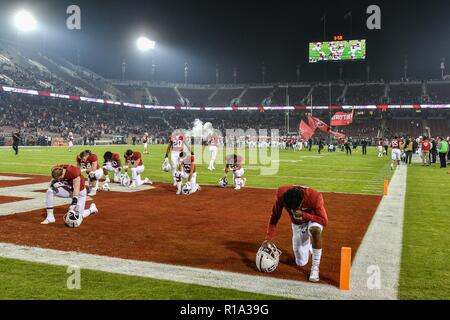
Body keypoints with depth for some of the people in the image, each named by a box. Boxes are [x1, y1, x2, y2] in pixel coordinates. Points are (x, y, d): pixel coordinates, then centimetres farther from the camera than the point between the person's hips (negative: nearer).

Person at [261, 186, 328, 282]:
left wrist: (303, 215, -39)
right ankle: (309, 245, 37)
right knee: (301, 263, 4)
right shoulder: (281, 195, -30)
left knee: (315, 229, -41)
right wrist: (269, 238, -21)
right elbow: (274, 217, -15)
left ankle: (315, 267, -24)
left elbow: (324, 221, -28)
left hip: (313, 220, -2)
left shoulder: (315, 197, -36)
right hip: (297, 225, 3)